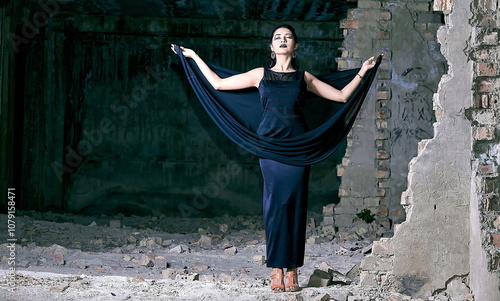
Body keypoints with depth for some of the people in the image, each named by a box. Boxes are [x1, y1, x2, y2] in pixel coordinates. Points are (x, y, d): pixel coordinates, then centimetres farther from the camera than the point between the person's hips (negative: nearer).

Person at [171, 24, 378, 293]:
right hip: (269, 145, 0)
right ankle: (276, 270, -2)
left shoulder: (304, 78, 13)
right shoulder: (260, 75, 12)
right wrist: (195, 57, 19)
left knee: (295, 204, -3)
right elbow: (218, 83, 15)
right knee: (275, 203, -6)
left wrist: (362, 71, 15)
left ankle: (292, 272, 1)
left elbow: (342, 96, 17)